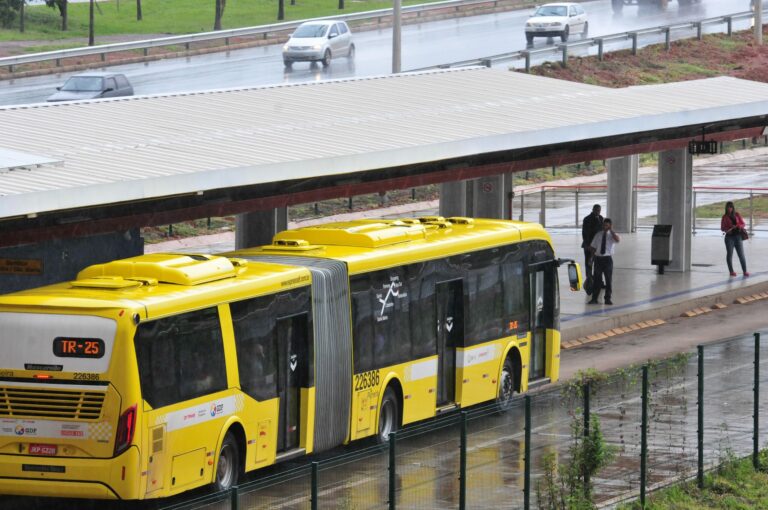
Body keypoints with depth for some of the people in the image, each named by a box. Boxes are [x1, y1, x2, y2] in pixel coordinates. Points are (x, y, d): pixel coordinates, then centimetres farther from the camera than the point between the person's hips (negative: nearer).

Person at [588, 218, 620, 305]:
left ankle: (608, 298, 12)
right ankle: (594, 298, 8)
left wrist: (611, 230, -18)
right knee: (597, 278, 3)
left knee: (609, 278, 4)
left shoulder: (612, 235, 0)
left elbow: (617, 239, -24)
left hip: (608, 258, -2)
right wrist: (595, 252, -5)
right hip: (598, 258, 2)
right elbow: (592, 247, 15)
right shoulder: (598, 235, 9)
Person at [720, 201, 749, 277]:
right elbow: (722, 228, 4)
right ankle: (731, 271, 9)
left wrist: (737, 226, -15)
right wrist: (727, 230, -17)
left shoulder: (737, 215, 6)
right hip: (729, 237, 0)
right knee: (729, 254, 2)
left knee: (741, 254, -3)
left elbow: (743, 224, 6)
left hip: (738, 236, 1)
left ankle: (745, 271, -2)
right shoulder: (725, 217, 3)